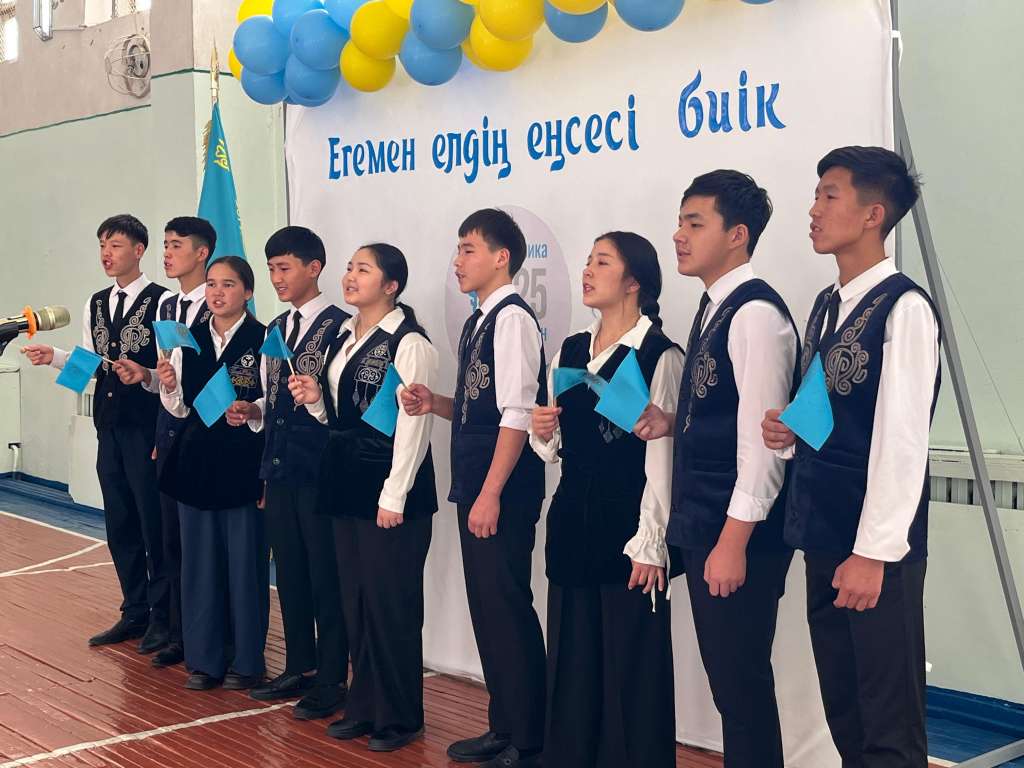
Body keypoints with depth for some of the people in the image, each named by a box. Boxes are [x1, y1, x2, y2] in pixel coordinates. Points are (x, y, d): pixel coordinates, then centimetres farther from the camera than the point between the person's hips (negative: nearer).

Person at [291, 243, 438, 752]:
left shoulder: (408, 343, -13)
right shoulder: (343, 339, 13)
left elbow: (413, 425, -16)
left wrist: (394, 496, -18)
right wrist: (316, 400, 0)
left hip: (390, 487, -8)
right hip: (346, 482, 8)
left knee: (391, 604, 0)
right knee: (355, 601, 13)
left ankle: (399, 718, 13)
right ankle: (363, 707, 25)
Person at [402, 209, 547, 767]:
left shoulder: (513, 318, -13)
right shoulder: (478, 322, 15)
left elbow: (516, 415, -19)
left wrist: (491, 494, -21)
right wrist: (434, 404, 4)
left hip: (503, 494, -9)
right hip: (474, 488, 9)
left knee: (508, 610, -2)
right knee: (485, 609, 15)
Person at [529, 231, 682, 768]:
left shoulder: (660, 355, -9)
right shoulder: (569, 351, 11)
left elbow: (662, 457, -13)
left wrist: (650, 543, -15)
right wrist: (542, 433, -3)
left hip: (627, 525, -6)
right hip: (572, 522, 7)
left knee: (631, 664, 2)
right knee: (572, 659, 13)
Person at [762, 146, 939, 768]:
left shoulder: (905, 308, -13)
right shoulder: (825, 307, 12)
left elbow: (902, 439, -18)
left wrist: (873, 552, -20)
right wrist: (791, 435, -1)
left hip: (877, 544, -8)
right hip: (823, 532, 8)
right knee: (843, 710, 16)